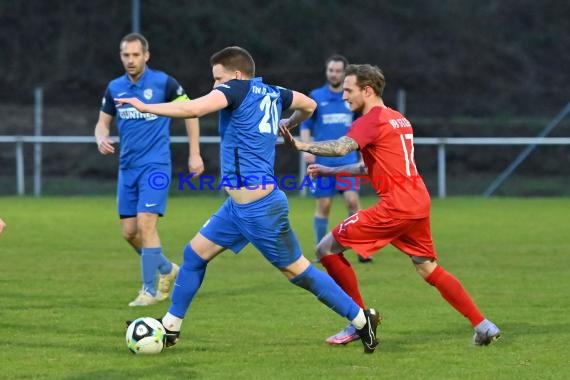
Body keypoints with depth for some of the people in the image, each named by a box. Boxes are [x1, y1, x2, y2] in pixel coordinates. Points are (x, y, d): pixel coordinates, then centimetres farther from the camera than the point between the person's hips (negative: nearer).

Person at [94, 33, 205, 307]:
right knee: (129, 231, 5)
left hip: (155, 165, -6)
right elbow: (103, 122, 14)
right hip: (128, 167, 6)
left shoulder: (163, 83, -8)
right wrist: (101, 139, -10)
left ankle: (150, 289, -8)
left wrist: (194, 154, -1)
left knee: (146, 223, -17)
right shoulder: (115, 88, 6)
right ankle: (166, 269, 30)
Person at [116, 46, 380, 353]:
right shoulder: (272, 93, 10)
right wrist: (287, 125, 44)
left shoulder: (238, 89, -13)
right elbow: (308, 106, 26)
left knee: (297, 270, -1)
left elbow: (193, 109, -26)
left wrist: (145, 107, -17)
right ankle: (170, 327, 21)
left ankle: (361, 319, 9)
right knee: (194, 253, 13)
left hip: (259, 208, -10)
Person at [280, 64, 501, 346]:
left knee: (327, 248, -2)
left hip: (395, 206, -9)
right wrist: (330, 172, 25)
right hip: (419, 203, 9)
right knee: (429, 269, 19)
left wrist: (299, 145, -32)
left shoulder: (371, 120, -7)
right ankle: (483, 326, 13)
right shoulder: (398, 119, 21)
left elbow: (342, 147, -27)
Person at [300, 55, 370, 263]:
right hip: (322, 160, 0)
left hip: (347, 159, 0)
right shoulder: (316, 97, 3)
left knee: (352, 200, -13)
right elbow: (306, 125, 5)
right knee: (324, 205, 1)